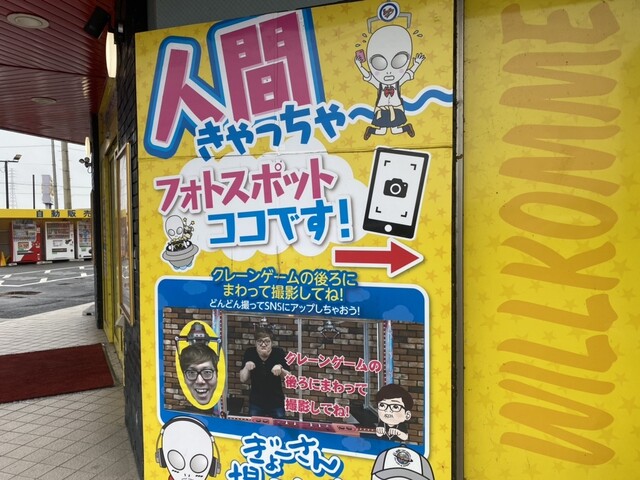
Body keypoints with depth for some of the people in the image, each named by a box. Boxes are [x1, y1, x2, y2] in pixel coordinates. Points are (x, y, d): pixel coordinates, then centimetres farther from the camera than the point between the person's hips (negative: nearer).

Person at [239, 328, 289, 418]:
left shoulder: (279, 353, -13)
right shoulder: (249, 353, -9)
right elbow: (243, 380, -3)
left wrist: (281, 370, -28)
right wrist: (246, 367, -21)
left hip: (276, 403, -1)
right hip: (255, 403, 1)